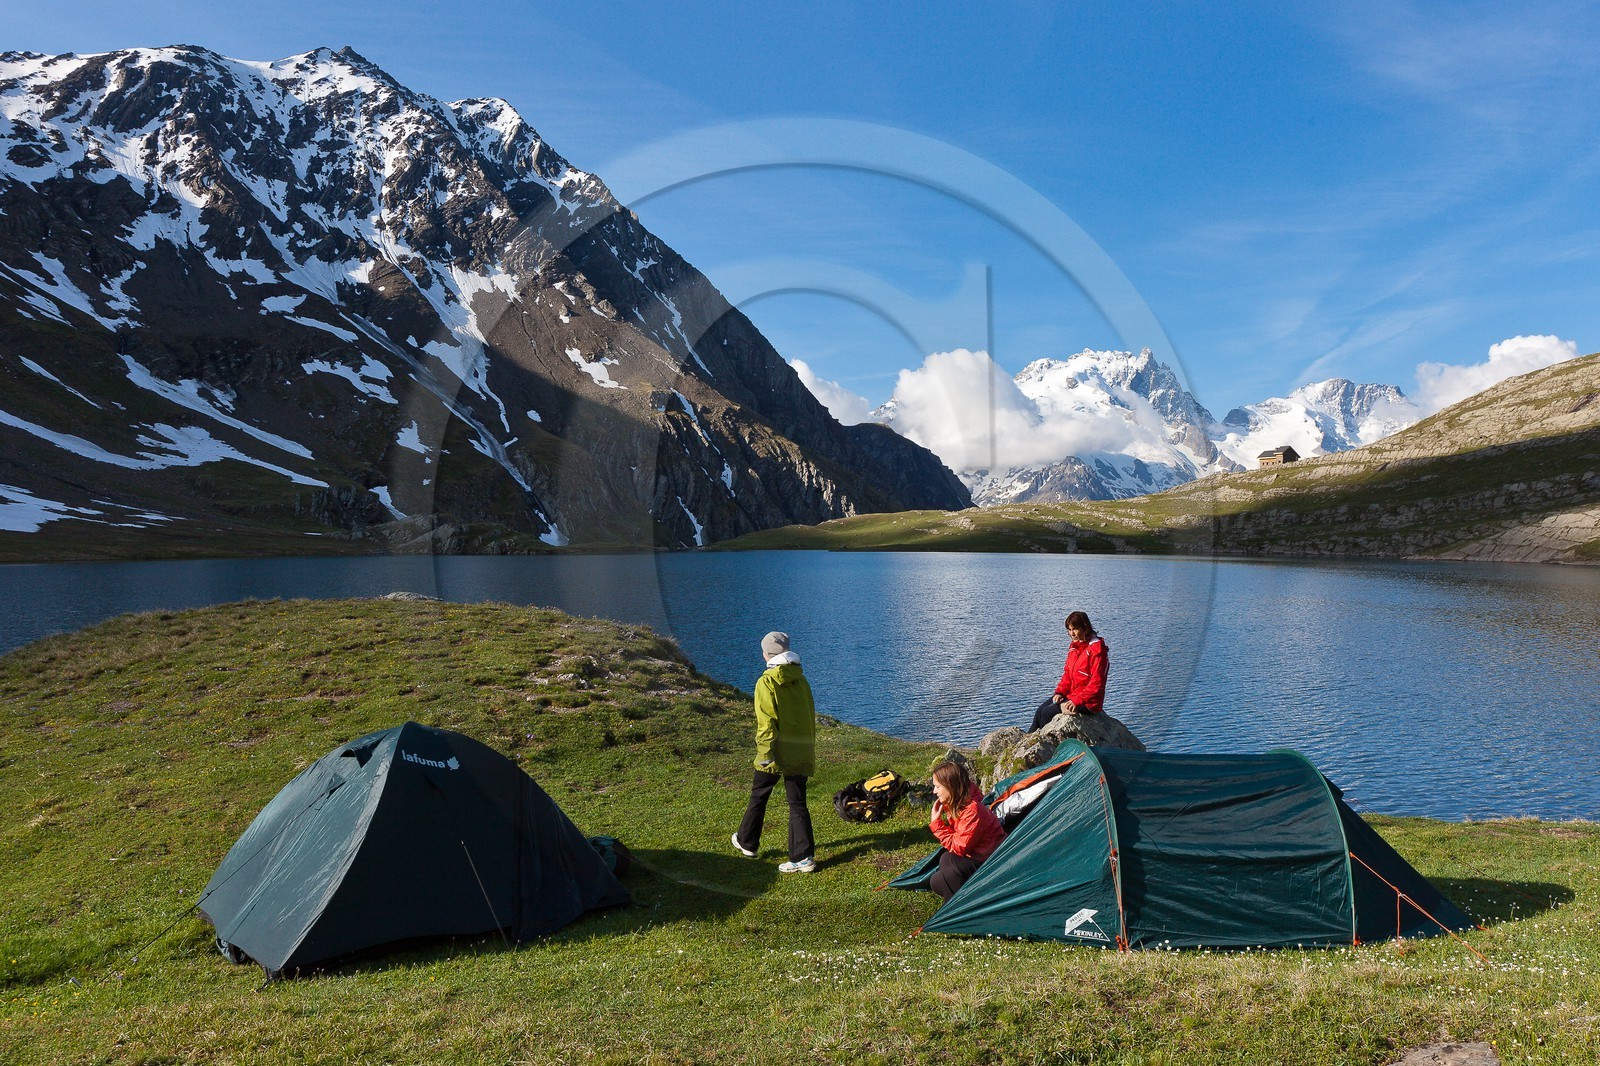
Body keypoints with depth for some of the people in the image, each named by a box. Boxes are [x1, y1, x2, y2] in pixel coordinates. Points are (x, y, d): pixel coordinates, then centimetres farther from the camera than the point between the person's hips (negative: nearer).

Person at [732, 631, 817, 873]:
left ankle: (747, 843, 33)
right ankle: (804, 856, 0)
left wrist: (765, 754, -15)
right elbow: (810, 716, 14)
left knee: (758, 797, 16)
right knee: (797, 803, 5)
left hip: (775, 753, -4)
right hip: (799, 753, 4)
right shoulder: (801, 681, 8)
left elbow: (767, 722, -16)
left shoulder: (767, 683, -11)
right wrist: (808, 748, 22)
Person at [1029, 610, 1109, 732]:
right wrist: (1060, 692, -1)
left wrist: (1077, 701, -25)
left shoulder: (1096, 648, -16)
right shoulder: (1074, 647, 12)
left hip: (1088, 701, -8)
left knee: (1047, 713, -17)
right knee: (1040, 710, -6)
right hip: (1071, 695, 8)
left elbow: (1097, 682, -20)